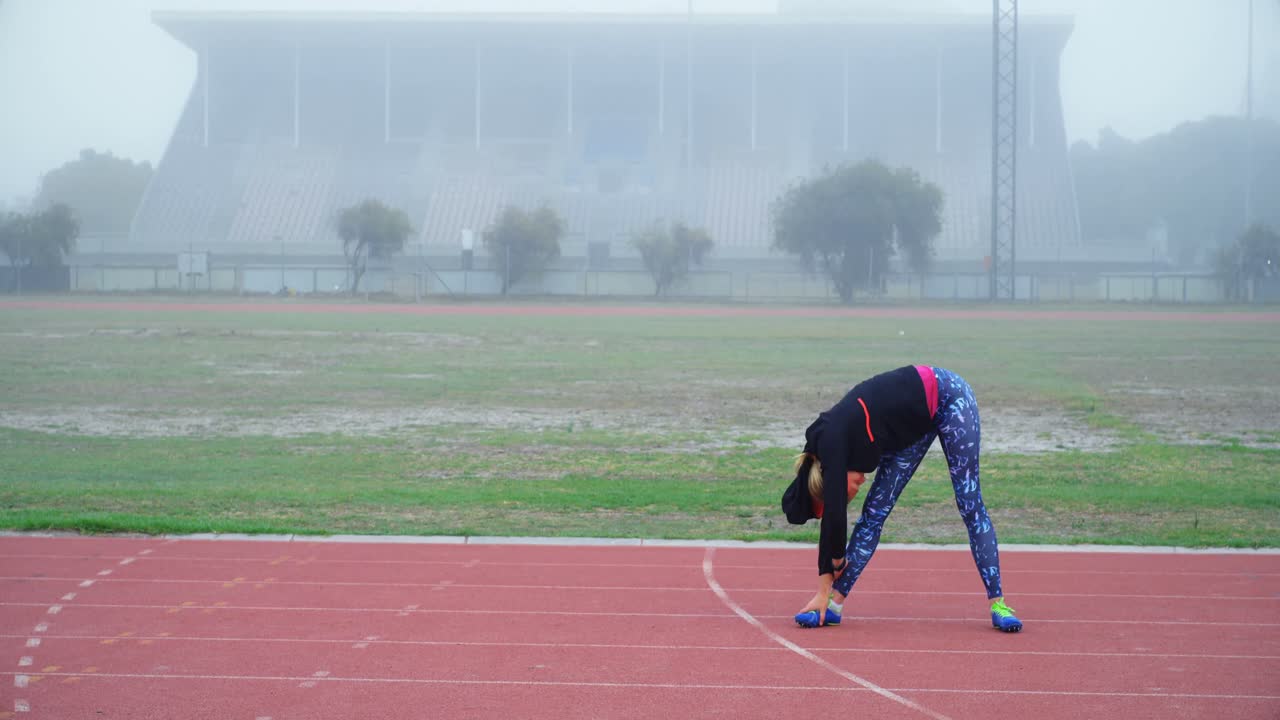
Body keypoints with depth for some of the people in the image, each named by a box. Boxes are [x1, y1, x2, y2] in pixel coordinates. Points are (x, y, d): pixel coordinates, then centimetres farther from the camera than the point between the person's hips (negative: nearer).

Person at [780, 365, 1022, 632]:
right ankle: (834, 603, -1)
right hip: (916, 423, 8)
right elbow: (831, 516, 0)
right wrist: (824, 591, 1)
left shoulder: (831, 441, -27)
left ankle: (997, 603, -5)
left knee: (970, 505, -8)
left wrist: (837, 558, -9)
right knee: (874, 511, 0)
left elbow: (835, 515, -29)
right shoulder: (826, 442, -4)